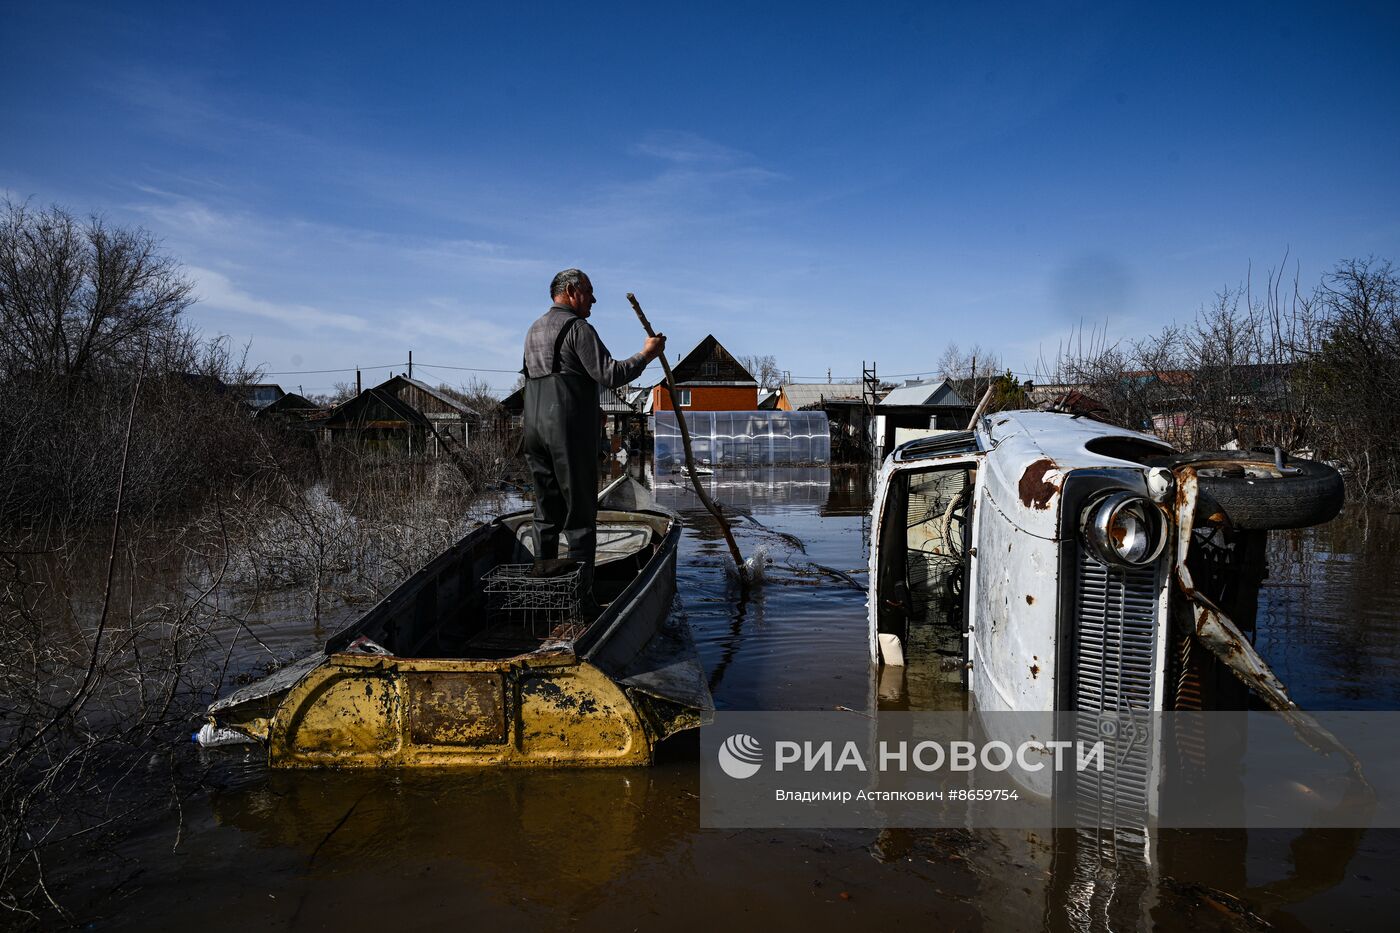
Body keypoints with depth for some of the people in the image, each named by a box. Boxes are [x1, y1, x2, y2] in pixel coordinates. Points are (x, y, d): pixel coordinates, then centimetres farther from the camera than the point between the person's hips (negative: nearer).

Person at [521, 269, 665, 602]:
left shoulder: (534, 330, 20)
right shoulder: (577, 328, -7)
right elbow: (609, 374, -15)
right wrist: (646, 355, -3)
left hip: (535, 427, 8)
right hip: (570, 431, -8)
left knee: (547, 508, 14)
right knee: (580, 510, -3)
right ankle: (581, 594, 0)